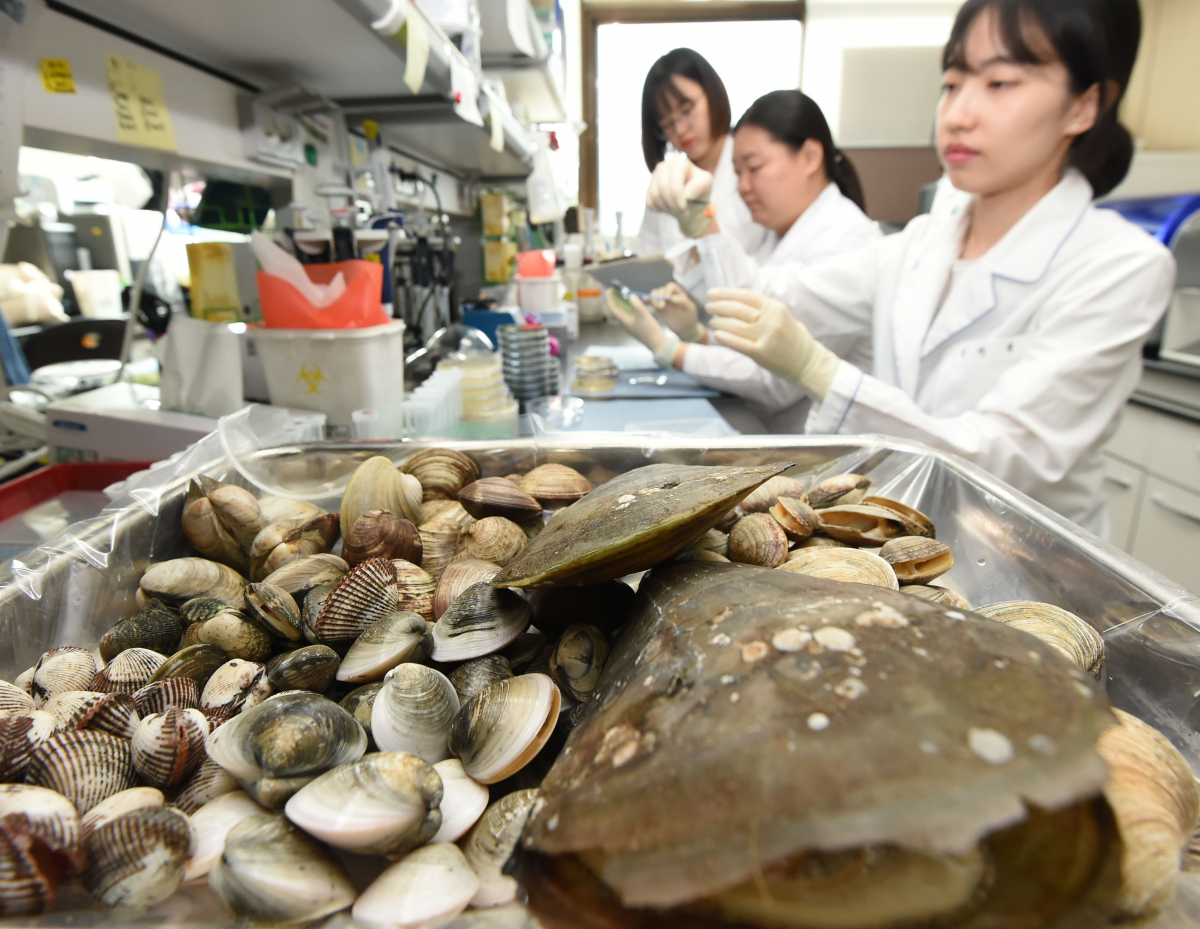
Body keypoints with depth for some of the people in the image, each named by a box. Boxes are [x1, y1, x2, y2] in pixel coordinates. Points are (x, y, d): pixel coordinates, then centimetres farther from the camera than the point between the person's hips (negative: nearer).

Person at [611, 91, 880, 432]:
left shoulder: (842, 243, -16)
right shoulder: (780, 234, 12)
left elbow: (779, 384, -19)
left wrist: (667, 349, -16)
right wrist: (697, 334, -6)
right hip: (763, 427, 8)